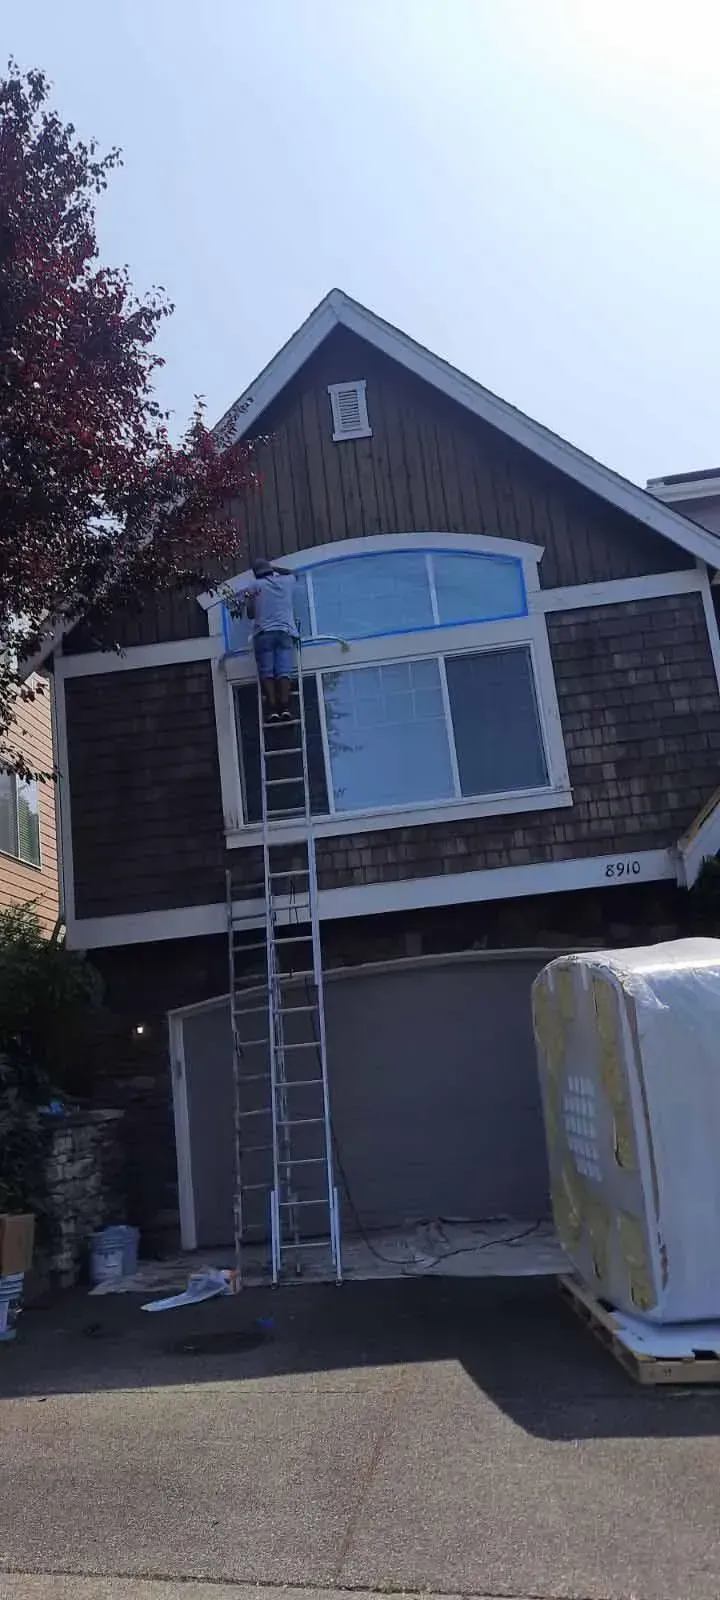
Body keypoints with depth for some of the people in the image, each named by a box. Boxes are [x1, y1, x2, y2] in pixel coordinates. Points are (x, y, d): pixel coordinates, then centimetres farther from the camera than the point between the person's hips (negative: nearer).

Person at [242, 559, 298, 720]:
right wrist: (273, 568, 53)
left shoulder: (255, 586, 12)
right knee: (284, 671, -8)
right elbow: (291, 573, 44)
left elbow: (250, 614, 12)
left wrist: (247, 599, 29)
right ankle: (285, 708, -23)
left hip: (263, 633, -1)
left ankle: (273, 710, -17)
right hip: (285, 632, 1)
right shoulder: (286, 581, 19)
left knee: (267, 673, -4)